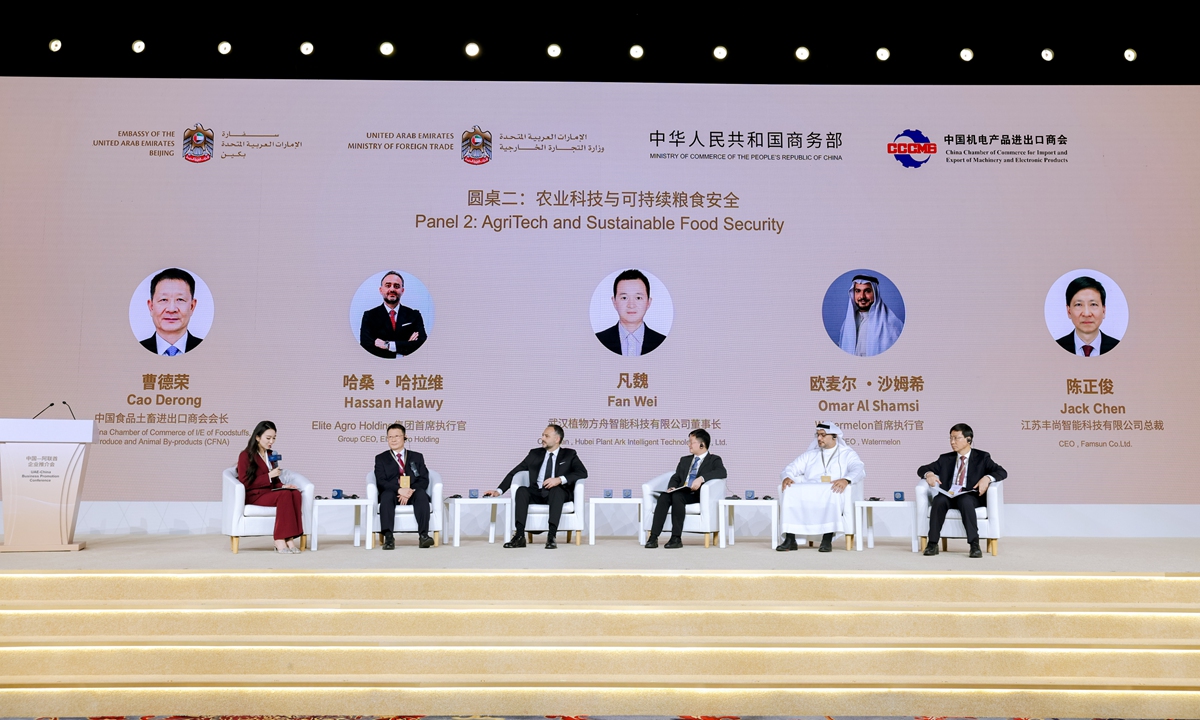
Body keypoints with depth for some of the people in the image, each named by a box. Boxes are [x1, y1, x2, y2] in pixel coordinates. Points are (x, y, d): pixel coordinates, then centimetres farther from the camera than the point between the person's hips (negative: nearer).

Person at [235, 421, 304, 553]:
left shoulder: (271, 455, 19)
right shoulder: (246, 456, -1)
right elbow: (245, 483, -9)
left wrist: (283, 485, 2)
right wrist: (269, 476, -16)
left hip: (269, 492, 6)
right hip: (253, 495, -6)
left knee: (295, 493, -27)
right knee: (285, 495, -34)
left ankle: (289, 538, -34)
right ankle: (280, 541, -35)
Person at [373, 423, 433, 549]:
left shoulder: (417, 457, 20)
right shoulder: (381, 458, 17)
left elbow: (424, 480, 7)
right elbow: (381, 482, 1)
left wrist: (410, 491, -15)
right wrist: (399, 490, -19)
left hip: (413, 493, 1)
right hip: (392, 493, -1)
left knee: (422, 493, -32)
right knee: (387, 494, -34)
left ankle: (423, 535, -44)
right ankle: (388, 537, -46)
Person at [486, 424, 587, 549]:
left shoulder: (569, 454, 10)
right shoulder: (535, 453, 17)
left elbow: (583, 472, -7)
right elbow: (514, 472, 14)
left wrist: (560, 479, -21)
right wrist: (499, 491, 1)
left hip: (558, 493, -3)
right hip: (537, 494, 3)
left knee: (556, 490, -36)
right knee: (521, 490, -28)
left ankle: (551, 537, -44)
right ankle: (519, 536, -37)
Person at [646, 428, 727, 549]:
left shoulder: (714, 460, 9)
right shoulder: (685, 460, 28)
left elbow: (722, 472, -12)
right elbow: (676, 477, 20)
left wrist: (701, 478, -26)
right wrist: (672, 487, -5)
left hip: (698, 495, -5)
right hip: (681, 493, 5)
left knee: (677, 496, -34)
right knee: (664, 496, -27)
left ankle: (677, 538, -32)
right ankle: (653, 537, -35)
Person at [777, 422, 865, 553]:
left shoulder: (847, 454, 16)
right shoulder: (810, 455, 27)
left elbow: (859, 470, -3)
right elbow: (790, 469, 18)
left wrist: (846, 479, -27)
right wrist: (787, 477, -9)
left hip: (832, 493, -3)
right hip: (808, 494, 3)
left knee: (833, 493, -39)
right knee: (790, 491, -30)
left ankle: (827, 540, -36)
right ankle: (790, 539, -30)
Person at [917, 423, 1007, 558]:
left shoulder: (982, 457, 13)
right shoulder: (946, 459, 21)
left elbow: (1002, 472, 2)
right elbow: (921, 469, 19)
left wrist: (987, 478, -20)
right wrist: (929, 474, -6)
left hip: (970, 497, -2)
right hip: (948, 496, 3)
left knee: (965, 501, -38)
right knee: (938, 500, -33)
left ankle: (974, 545, -38)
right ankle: (932, 544, -31)